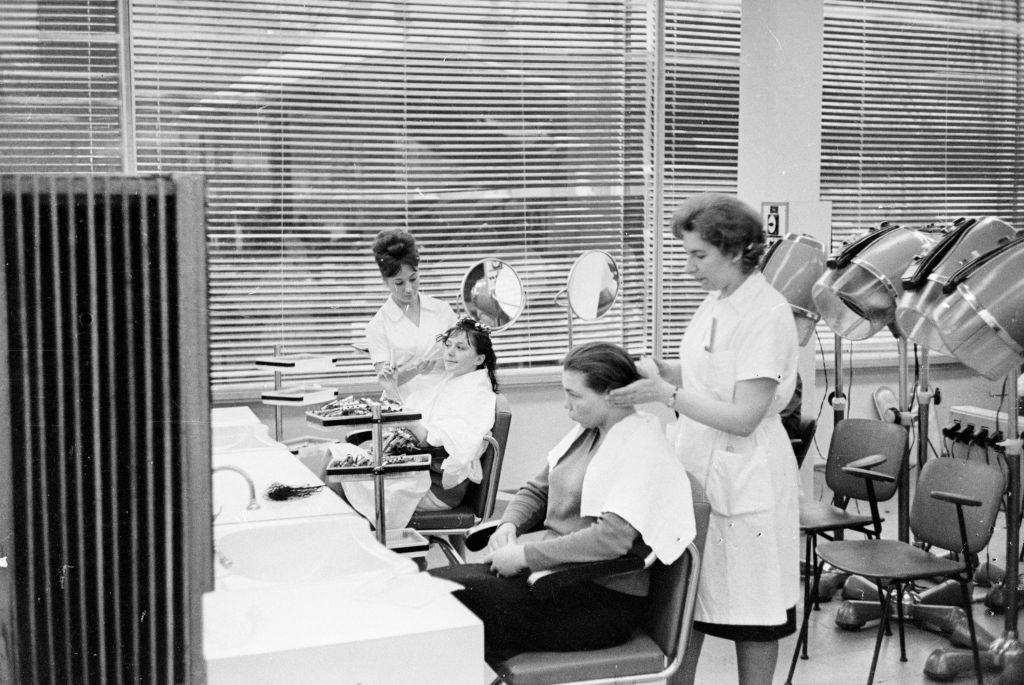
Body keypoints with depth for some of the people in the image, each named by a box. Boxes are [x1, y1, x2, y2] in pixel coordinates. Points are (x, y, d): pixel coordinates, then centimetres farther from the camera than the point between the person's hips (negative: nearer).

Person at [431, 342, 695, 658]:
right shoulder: (587, 431, 13)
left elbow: (612, 538, -25)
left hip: (600, 599, -9)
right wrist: (509, 525, -1)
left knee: (457, 595, -23)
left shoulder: (642, 449, -15)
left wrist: (525, 555, -21)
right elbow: (537, 490, 21)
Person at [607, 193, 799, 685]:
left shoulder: (767, 314, -16)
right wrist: (658, 368, -2)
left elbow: (743, 417, -20)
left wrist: (665, 392, -25)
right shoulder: (715, 303, 9)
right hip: (697, 470, 8)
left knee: (752, 612, 7)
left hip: (745, 482, -8)